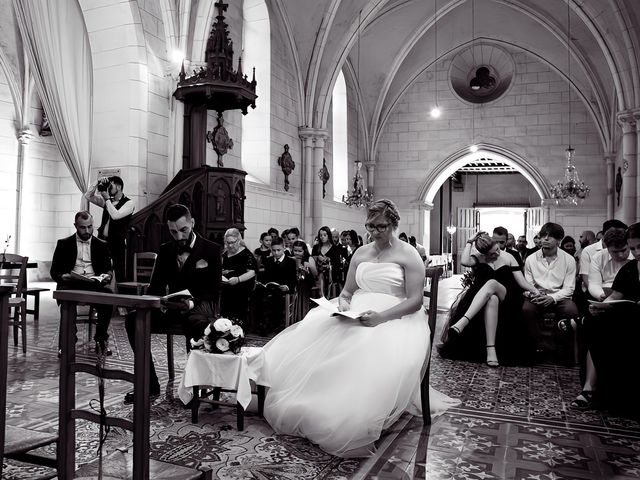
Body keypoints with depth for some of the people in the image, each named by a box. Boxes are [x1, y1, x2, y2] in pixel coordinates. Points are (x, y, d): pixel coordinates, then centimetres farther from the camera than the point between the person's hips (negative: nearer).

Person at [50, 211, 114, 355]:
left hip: (94, 284, 1)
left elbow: (109, 269, 13)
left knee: (108, 293, -33)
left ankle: (101, 339, -22)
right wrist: (63, 276, -14)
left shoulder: (102, 245, 17)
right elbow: (54, 271, 10)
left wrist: (107, 275, -12)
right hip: (71, 284, 0)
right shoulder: (63, 244, 15)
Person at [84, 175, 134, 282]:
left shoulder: (128, 203, -4)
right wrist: (98, 183, 3)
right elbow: (88, 196, 15)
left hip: (117, 244, -6)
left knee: (118, 276, -8)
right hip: (102, 241, 6)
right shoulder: (107, 201, 16)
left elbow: (115, 215, -19)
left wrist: (107, 198, -11)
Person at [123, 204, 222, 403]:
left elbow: (213, 293, -6)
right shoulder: (165, 250, 11)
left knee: (197, 322, -40)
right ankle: (150, 384, -10)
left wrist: (192, 303, -26)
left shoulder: (211, 250, -2)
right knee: (133, 319, -19)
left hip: (199, 306, -5)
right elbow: (155, 286, 9)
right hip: (172, 306, 5)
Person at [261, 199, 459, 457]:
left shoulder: (408, 255, -1)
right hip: (355, 317, 6)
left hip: (395, 320, -5)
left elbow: (415, 300, -9)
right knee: (305, 343, -15)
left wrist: (381, 317, -24)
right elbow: (347, 292, 16)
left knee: (375, 359, -37)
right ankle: (309, 408, 3)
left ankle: (358, 424, -18)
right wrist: (343, 304, -9)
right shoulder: (360, 253, 16)